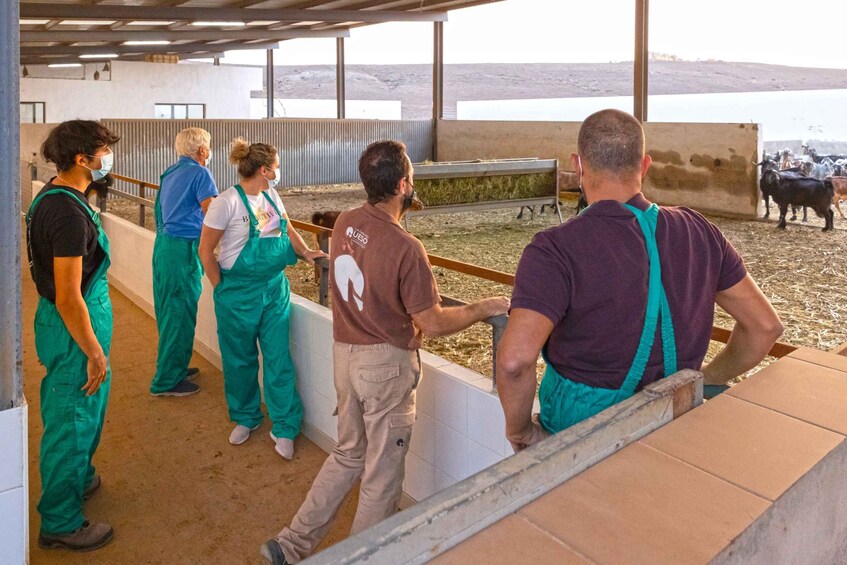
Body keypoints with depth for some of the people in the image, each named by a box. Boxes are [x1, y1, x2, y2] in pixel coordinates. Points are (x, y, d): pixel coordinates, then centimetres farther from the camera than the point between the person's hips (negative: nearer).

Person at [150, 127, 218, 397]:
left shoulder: (170, 173, 17)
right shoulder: (200, 173, -11)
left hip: (163, 244, 9)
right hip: (183, 249, -9)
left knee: (168, 310, 17)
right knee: (180, 314, -1)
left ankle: (172, 367, 29)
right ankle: (168, 381, 6)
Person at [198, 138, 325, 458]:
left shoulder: (271, 197, 4)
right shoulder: (228, 202, -16)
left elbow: (287, 229, 18)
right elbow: (206, 251, -11)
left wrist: (306, 252, 0)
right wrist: (222, 289, -6)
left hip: (275, 288, 5)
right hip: (239, 293, -5)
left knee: (279, 359, 5)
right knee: (240, 360, 12)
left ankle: (284, 428, 15)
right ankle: (246, 418, 33)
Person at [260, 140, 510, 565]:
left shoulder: (344, 223, -3)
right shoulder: (405, 248, -24)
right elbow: (433, 324, -18)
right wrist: (483, 309, -5)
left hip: (344, 355, 7)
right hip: (385, 364, -7)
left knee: (348, 454, 24)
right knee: (382, 472, 12)